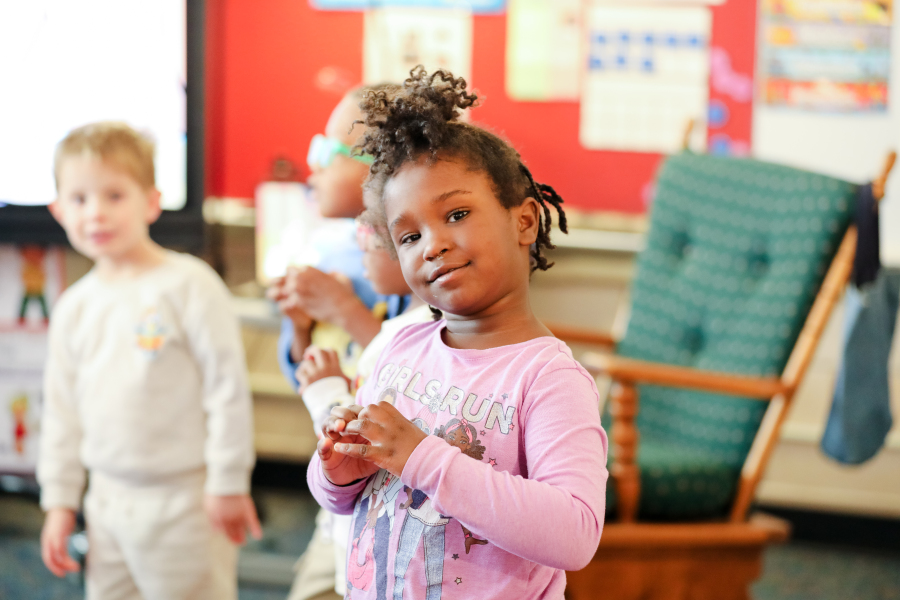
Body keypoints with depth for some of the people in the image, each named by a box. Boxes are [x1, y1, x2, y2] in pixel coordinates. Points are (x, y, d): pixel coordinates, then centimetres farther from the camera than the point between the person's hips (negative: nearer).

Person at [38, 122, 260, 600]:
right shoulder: (74, 308, 7)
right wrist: (59, 502, 12)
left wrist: (228, 486, -9)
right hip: (109, 501, 6)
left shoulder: (188, 285, -11)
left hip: (184, 500, -6)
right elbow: (61, 411, 14)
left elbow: (228, 388, -11)